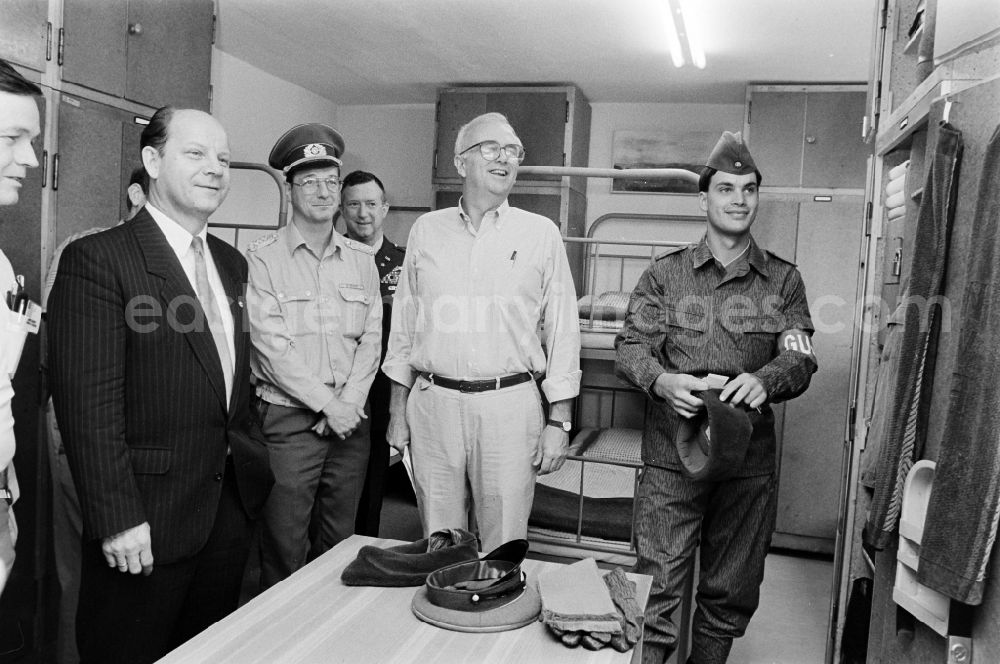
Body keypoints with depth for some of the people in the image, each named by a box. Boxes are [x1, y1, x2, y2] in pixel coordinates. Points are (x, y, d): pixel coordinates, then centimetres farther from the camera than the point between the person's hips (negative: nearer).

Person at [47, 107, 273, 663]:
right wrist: (117, 518, -18)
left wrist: (252, 463, 10)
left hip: (232, 507, 7)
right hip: (147, 520, -6)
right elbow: (88, 401, -17)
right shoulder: (98, 259, -12)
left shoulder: (231, 263, 11)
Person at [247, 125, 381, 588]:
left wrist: (350, 402, -7)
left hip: (349, 421, 4)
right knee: (284, 552, 2)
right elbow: (272, 346, -10)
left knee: (338, 545, 14)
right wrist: (328, 404, -12)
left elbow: (371, 337, 7)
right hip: (288, 420, -4)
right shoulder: (262, 258, -3)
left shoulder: (361, 259, 11)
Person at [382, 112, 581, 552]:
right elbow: (403, 325, 12)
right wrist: (397, 411, 10)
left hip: (509, 404, -1)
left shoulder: (541, 234, 3)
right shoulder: (426, 230, 8)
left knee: (504, 548, 5)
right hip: (433, 402, 2)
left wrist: (559, 422, -2)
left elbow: (562, 330, 3)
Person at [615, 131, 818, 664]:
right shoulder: (665, 274, 6)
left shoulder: (783, 281, 9)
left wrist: (764, 380, -24)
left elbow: (800, 359, -1)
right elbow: (630, 346, -1)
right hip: (671, 454, -1)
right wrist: (661, 379, -23)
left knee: (731, 594, 14)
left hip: (749, 461, 2)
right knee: (657, 589, -1)